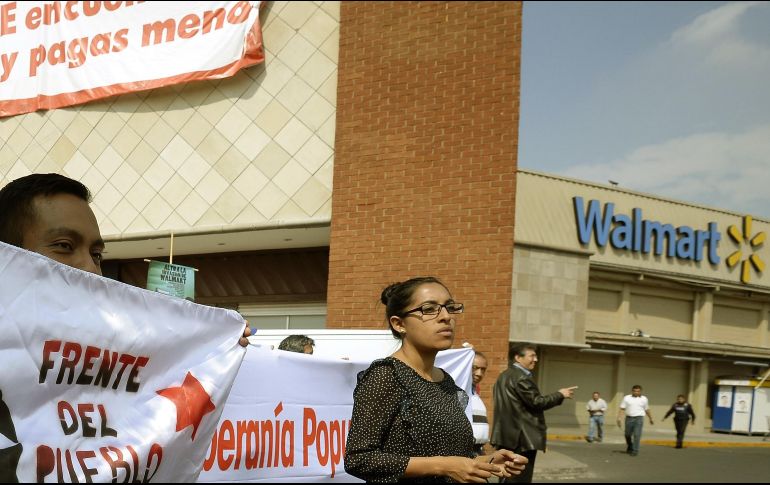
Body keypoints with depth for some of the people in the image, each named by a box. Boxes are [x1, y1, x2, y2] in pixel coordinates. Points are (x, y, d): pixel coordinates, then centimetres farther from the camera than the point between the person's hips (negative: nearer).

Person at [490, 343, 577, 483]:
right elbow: (536, 402, -16)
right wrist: (560, 394, -5)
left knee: (507, 478, 13)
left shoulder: (503, 377, 17)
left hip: (506, 436, 10)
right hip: (522, 438, -10)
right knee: (520, 479, -6)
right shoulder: (522, 378, -14)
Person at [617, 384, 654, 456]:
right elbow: (622, 409, 0)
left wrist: (651, 419, 24)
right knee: (628, 435, 11)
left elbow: (647, 410, 18)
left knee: (637, 435, -10)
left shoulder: (644, 399, 7)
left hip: (639, 418, -1)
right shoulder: (627, 398, 3)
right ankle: (630, 447, 35)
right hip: (629, 418, 1)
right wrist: (619, 418, -9)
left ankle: (635, 451, -5)